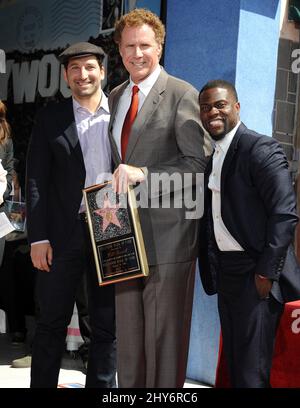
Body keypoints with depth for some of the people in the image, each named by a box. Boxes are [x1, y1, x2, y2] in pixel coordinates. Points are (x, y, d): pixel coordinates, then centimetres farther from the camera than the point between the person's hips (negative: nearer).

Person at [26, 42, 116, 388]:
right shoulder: (50, 119, 5)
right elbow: (36, 181, 1)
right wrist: (38, 238, -7)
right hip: (64, 233, -1)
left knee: (107, 325, 9)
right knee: (52, 323, 6)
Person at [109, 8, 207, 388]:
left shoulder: (182, 95, -6)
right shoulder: (114, 97, 16)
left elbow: (199, 163, -13)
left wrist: (144, 174, -20)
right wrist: (117, 180, 7)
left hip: (167, 232, -6)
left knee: (165, 332, 0)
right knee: (127, 332, 12)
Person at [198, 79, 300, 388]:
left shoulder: (261, 149, -11)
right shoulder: (213, 156, 14)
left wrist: (266, 271, -18)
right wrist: (210, 269, 7)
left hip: (255, 274, -8)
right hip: (225, 272, 8)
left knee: (252, 372, -6)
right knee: (234, 364, 15)